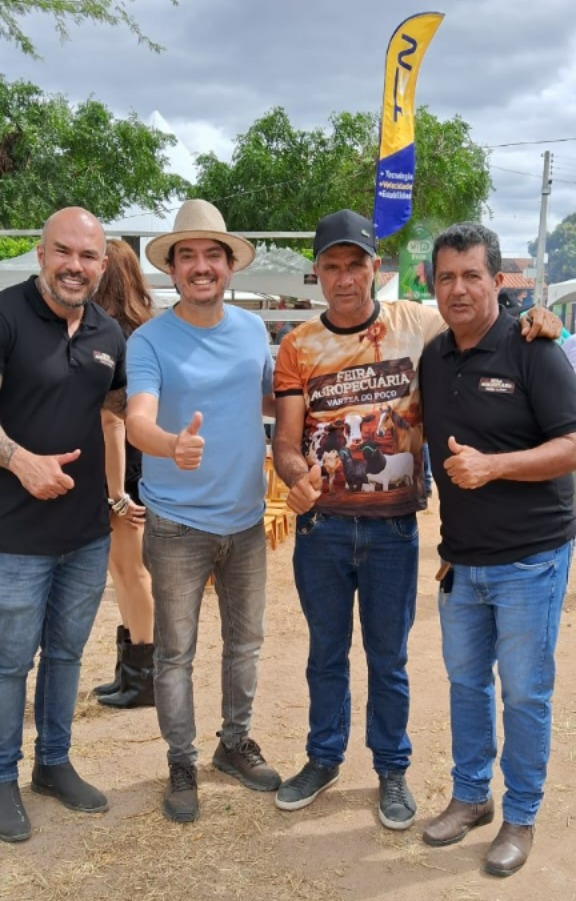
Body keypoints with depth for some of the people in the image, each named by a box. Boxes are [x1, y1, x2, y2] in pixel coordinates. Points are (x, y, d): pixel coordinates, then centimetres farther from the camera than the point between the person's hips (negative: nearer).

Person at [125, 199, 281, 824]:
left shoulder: (253, 328, 3)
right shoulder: (149, 340, -12)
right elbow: (138, 420, -26)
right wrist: (173, 444, -48)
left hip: (246, 519, 5)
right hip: (178, 525, -4)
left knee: (245, 642, 18)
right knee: (175, 653, 7)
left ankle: (235, 743, 37)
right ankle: (181, 764, 25)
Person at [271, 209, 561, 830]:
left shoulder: (419, 324, -4)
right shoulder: (299, 346, -1)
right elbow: (285, 440, -5)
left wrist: (528, 320, -15)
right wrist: (297, 474, -27)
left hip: (393, 528, -1)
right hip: (321, 525, 1)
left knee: (388, 658, 13)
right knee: (325, 653, 17)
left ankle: (391, 770, 31)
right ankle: (323, 758, 36)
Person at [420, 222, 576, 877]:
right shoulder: (431, 358, 5)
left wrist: (492, 465, -27)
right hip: (461, 559, 6)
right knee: (465, 680, 17)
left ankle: (520, 816, 24)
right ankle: (470, 796, 35)